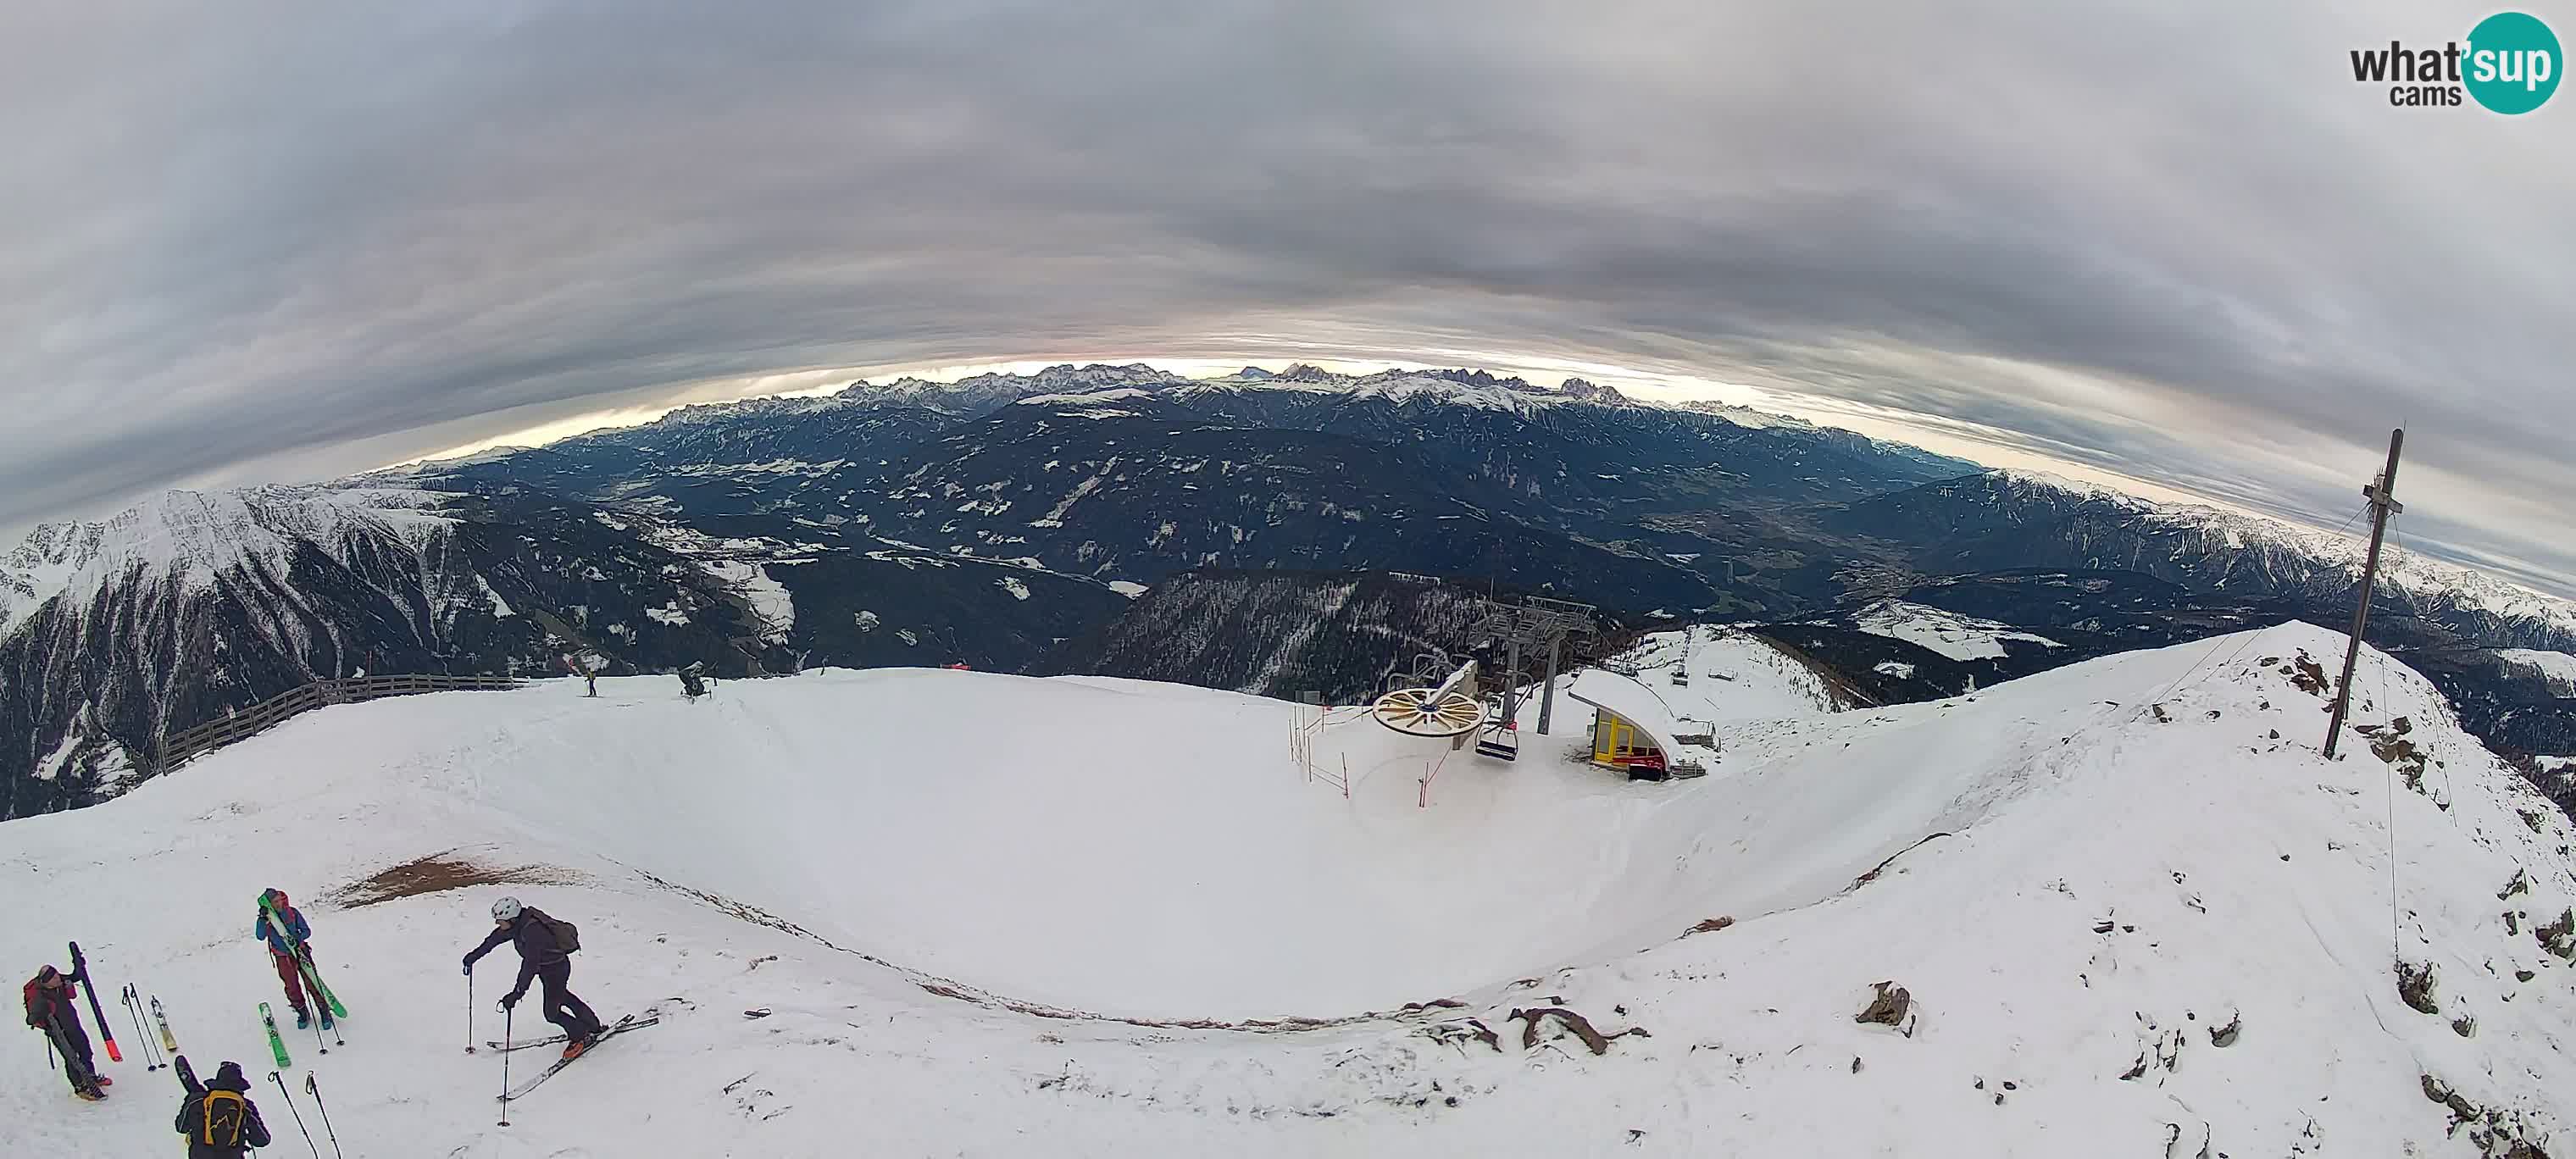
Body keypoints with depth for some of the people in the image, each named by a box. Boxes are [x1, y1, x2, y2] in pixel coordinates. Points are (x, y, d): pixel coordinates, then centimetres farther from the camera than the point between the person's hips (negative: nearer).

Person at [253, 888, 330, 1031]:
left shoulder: (292, 912, -7)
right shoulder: (265, 919, -6)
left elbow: (306, 931, -2)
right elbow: (260, 936, -22)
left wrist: (298, 938, -22)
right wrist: (263, 919, -32)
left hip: (300, 951, -1)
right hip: (283, 958, 1)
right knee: (292, 987, 4)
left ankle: (325, 1012, 7)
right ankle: (303, 1013, 23)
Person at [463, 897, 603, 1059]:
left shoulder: (532, 930, -38)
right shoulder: (517, 923, -12)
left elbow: (531, 964, -40)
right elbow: (494, 939, 7)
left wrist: (517, 993, -42)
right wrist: (474, 956, 14)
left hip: (557, 968, -10)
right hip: (544, 966, 10)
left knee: (552, 1013, -3)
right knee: (562, 997, 26)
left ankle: (582, 1037, 18)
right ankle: (593, 1026, 43)